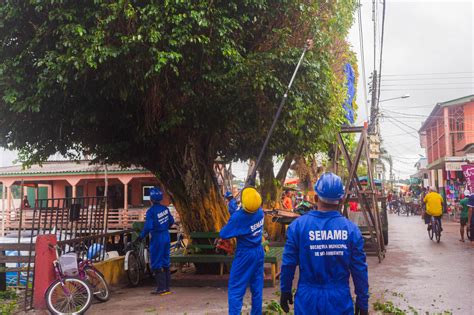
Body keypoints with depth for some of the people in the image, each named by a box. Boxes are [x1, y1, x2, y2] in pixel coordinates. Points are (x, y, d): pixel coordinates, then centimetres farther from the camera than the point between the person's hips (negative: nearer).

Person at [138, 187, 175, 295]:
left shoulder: (151, 211, -16)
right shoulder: (165, 209, 4)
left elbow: (148, 226, -22)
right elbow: (171, 221, 13)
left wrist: (141, 236, -9)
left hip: (157, 238, -7)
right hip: (166, 236, 7)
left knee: (156, 264, 2)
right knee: (165, 262, 14)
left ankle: (161, 288, 2)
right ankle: (167, 287, 19)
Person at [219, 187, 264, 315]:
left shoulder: (238, 217, -23)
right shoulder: (260, 212, -7)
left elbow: (223, 235, -15)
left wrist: (230, 224, 2)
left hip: (245, 255, -6)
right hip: (259, 253, 6)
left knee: (235, 290, 2)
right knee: (257, 288, 15)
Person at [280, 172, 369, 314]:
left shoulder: (298, 225, -11)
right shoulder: (351, 229, -9)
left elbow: (288, 264, -5)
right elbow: (359, 270, -4)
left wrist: (285, 290, 10)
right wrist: (362, 301, 7)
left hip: (308, 298, 0)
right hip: (340, 299, 1)